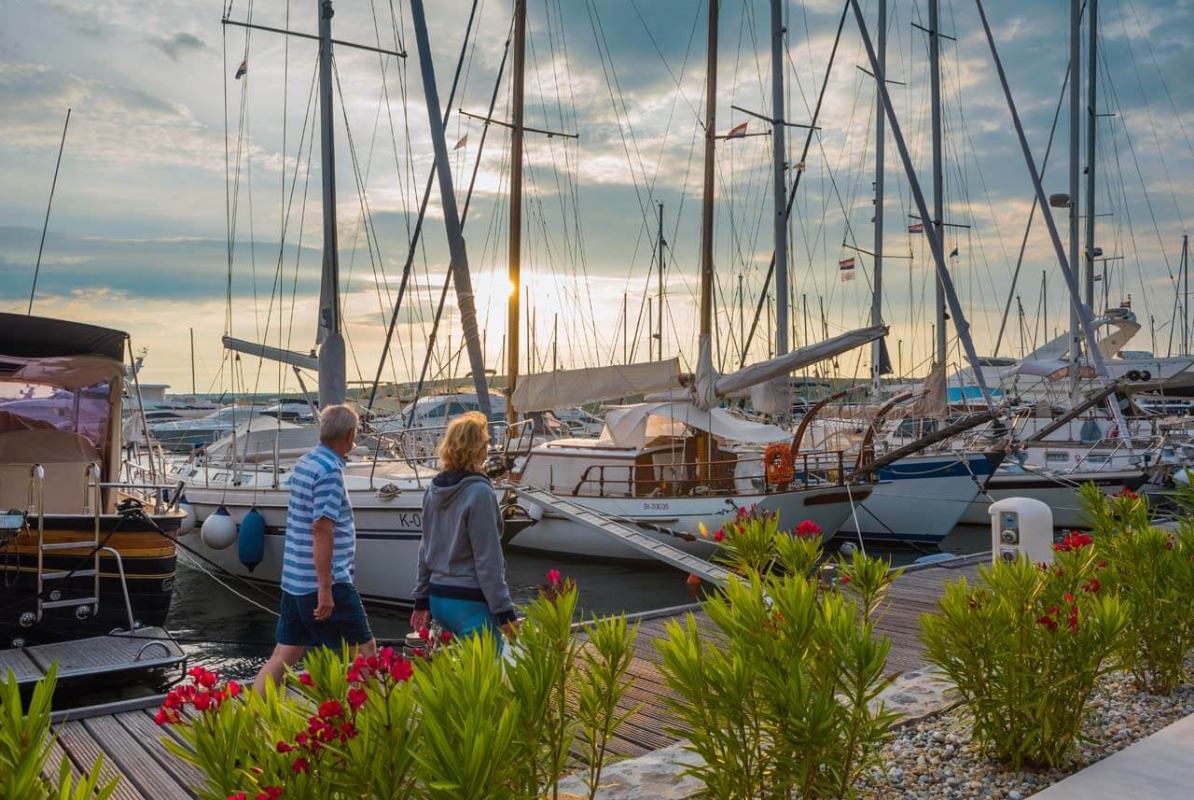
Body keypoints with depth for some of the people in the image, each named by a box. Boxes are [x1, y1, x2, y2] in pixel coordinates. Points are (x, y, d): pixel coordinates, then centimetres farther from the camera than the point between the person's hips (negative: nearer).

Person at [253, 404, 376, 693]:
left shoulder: (302, 464, 11)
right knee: (365, 650, 5)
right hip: (325, 583, -9)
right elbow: (322, 529, -23)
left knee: (284, 655, 11)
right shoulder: (330, 471, -17)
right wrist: (325, 588, -23)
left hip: (295, 580, 9)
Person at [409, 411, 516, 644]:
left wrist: (422, 600, 20)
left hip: (438, 598, 8)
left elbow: (425, 549, 13)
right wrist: (505, 612, -11)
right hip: (471, 602, -8)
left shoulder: (434, 490, 7)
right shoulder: (479, 492, -16)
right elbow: (488, 561, -16)